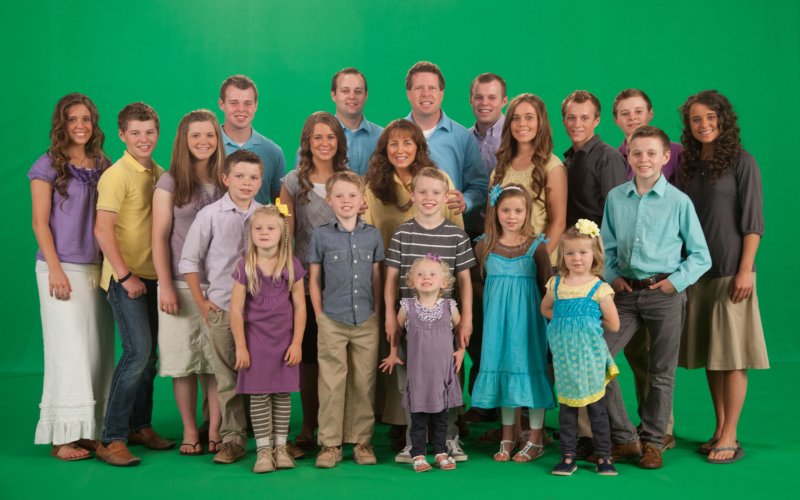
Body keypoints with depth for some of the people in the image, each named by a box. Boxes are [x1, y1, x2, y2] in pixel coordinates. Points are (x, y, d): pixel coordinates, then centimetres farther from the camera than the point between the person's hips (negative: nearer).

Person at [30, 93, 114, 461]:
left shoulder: (102, 165, 11)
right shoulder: (48, 166, -2)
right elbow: (40, 223, -5)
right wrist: (55, 270, -12)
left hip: (98, 269, 5)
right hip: (62, 268, -5)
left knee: (98, 350, 4)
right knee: (70, 348, -6)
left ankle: (91, 430, 13)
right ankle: (63, 436, 2)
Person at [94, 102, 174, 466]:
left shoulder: (159, 174, 11)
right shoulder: (117, 175, -11)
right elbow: (102, 230, -18)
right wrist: (125, 275, -19)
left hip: (150, 275, 7)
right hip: (125, 276, -7)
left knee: (148, 353, 12)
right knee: (138, 351, -13)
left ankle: (140, 426, 26)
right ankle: (111, 439, -6)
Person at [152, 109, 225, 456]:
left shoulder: (225, 181, 9)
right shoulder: (170, 182, 2)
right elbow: (160, 237, -2)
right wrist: (165, 286, -9)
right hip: (182, 284, -2)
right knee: (183, 357, 2)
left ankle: (214, 430, 12)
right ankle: (189, 431, 13)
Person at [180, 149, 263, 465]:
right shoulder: (210, 215, 0)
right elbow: (189, 260, 3)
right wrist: (201, 303, 0)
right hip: (222, 309, -1)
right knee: (227, 378, 2)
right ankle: (233, 439, 12)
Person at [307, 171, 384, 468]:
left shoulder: (372, 235, 6)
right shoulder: (321, 235, 1)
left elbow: (377, 278, 10)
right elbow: (314, 279, 4)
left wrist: (377, 313, 5)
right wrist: (320, 315, -1)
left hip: (366, 322, 2)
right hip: (332, 322, -1)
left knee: (364, 383, 6)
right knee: (331, 383, 1)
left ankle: (362, 441, 17)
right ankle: (330, 444, 10)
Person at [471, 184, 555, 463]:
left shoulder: (535, 247, -5)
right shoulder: (485, 246, 2)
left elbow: (548, 286, -1)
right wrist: (495, 304, 2)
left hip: (527, 319, -3)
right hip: (497, 320, 3)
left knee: (530, 369, 0)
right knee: (501, 369, 9)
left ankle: (535, 440, 13)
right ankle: (507, 438, 22)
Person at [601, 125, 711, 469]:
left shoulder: (679, 201, -2)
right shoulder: (615, 198, 7)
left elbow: (700, 256, 1)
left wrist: (675, 282, -9)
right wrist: (613, 276, 1)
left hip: (665, 294, -3)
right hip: (626, 292, 3)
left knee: (661, 372, 6)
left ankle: (652, 442, 23)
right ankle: (624, 438, 7)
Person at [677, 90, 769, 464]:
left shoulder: (741, 162, -4)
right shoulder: (687, 165, 11)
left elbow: (752, 221, -7)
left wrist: (745, 270, -13)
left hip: (731, 271, -5)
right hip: (697, 269, 6)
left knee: (732, 354, -4)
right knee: (709, 352, 9)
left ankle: (729, 438, 0)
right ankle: (719, 429, 18)